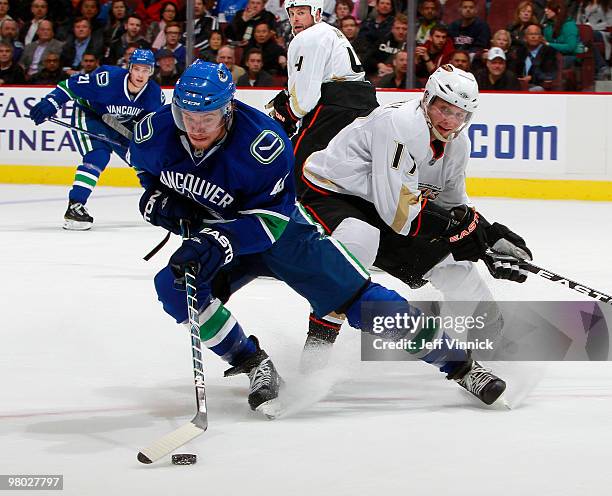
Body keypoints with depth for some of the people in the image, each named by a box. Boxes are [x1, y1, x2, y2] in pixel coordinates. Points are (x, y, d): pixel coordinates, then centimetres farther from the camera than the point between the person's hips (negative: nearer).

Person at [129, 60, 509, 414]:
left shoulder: (263, 142, -32)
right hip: (214, 237, 5)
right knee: (177, 289, -22)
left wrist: (218, 241, -42)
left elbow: (269, 219, -28)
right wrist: (158, 201, -16)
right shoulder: (154, 134, -18)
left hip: (284, 230, -4)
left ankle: (459, 363, 0)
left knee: (361, 299, -11)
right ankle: (256, 367, -4)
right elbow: (147, 174, 6)